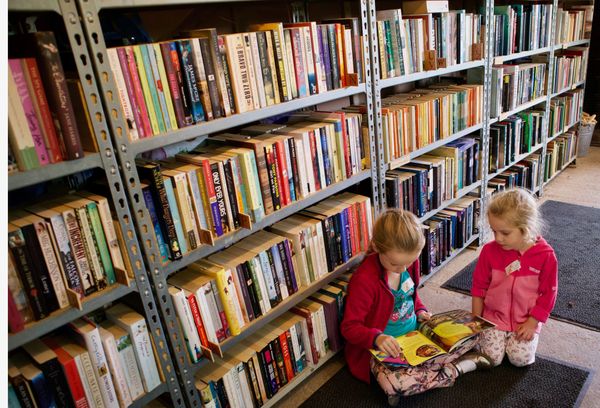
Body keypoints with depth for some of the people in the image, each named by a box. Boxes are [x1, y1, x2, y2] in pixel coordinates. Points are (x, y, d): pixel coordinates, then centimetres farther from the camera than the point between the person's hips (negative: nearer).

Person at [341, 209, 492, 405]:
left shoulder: (409, 262, -4)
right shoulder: (364, 280, -26)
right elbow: (350, 327, -20)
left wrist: (420, 310, -2)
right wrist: (377, 338, -38)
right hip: (384, 348, -5)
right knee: (394, 383, -35)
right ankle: (459, 366, -14)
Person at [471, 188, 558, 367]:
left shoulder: (545, 255, -15)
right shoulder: (490, 250, -11)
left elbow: (548, 294, -6)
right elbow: (479, 286, 1)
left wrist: (532, 323, -10)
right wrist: (476, 320, 1)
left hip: (526, 321, 0)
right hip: (494, 317, 1)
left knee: (521, 358, -13)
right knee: (492, 358, -10)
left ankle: (519, 337, 17)